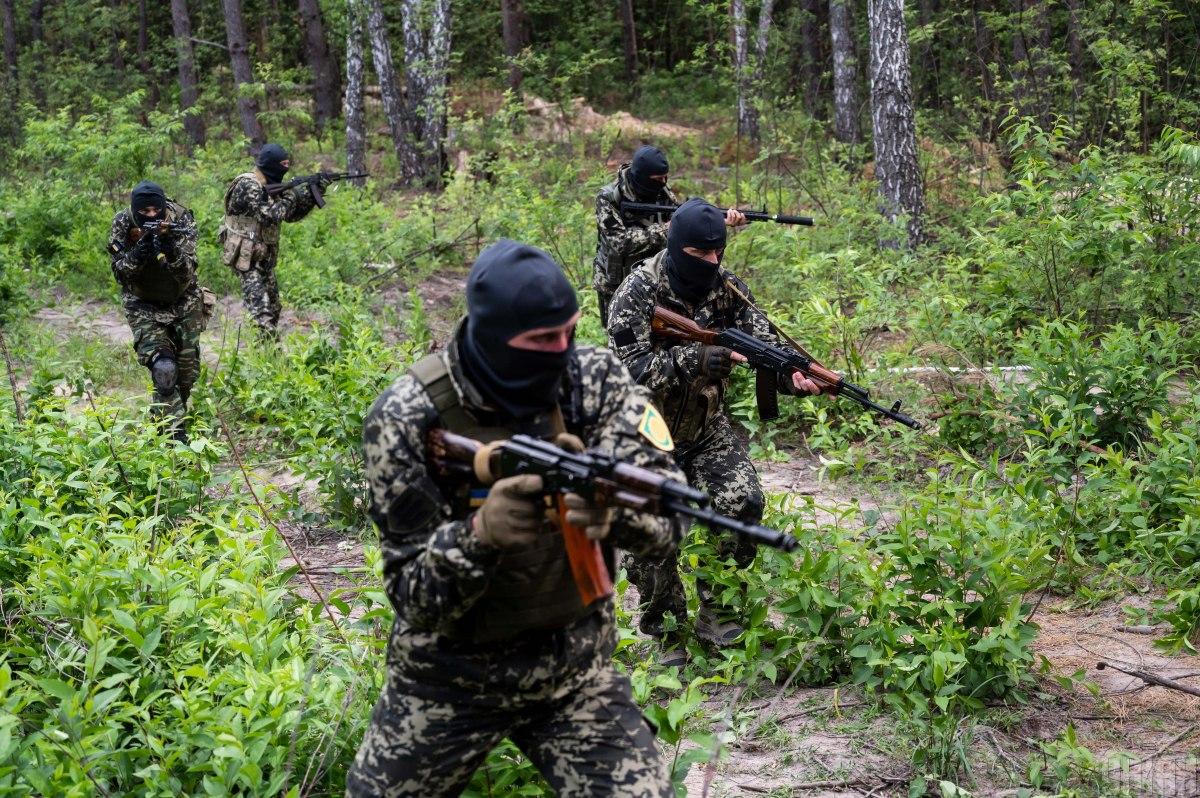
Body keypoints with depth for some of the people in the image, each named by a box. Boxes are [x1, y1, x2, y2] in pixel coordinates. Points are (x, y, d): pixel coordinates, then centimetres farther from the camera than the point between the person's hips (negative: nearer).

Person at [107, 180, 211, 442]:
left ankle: (164, 417, 35)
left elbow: (187, 273, -25)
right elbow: (120, 272, -20)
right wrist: (142, 247, -36)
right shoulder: (122, 224, -17)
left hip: (183, 302, 2)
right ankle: (176, 431, -14)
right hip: (145, 306, -2)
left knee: (188, 371, 9)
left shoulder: (181, 219, -19)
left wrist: (169, 246, -43)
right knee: (163, 369, -20)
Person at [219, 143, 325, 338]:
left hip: (265, 258, 10)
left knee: (273, 308, 16)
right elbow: (268, 216, -28)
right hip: (246, 258, -10)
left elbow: (291, 215, 16)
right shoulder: (248, 186, -18)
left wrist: (313, 194, 3)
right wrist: (291, 198, -16)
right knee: (262, 314, -16)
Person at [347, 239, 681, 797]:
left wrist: (611, 507, -42)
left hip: (576, 667, 1)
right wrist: (479, 534, -38)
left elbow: (666, 522, -19)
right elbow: (411, 595, -18)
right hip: (448, 678, -1)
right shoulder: (407, 418, -18)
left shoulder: (596, 380, -12)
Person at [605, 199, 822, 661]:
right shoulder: (638, 293, -19)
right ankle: (667, 631, 18)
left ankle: (716, 610, 5)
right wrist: (697, 360, -40)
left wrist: (793, 377, -33)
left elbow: (762, 338, -12)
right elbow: (633, 367, -28)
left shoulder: (727, 289, -5)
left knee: (743, 502, -14)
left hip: (707, 428, 4)